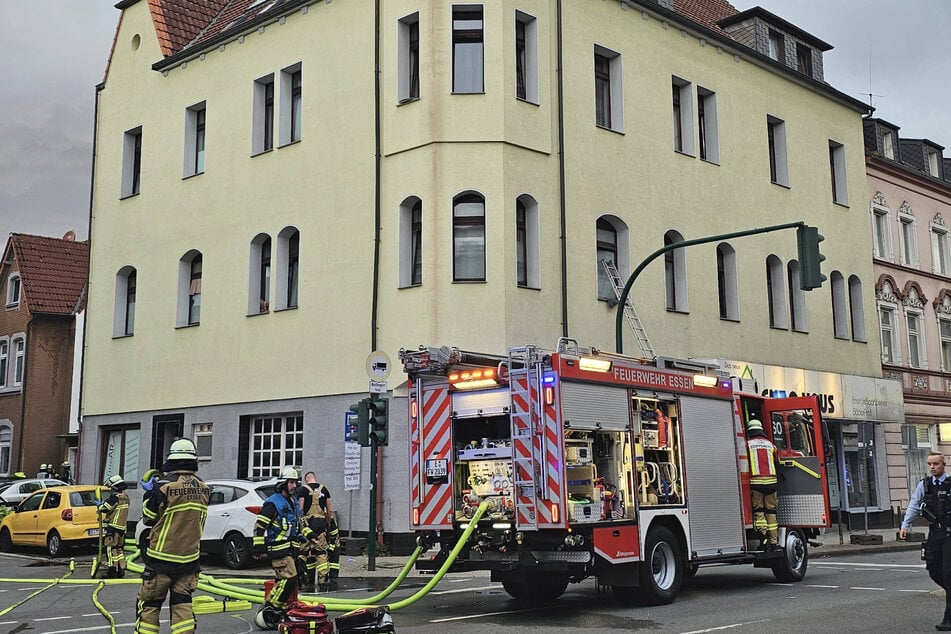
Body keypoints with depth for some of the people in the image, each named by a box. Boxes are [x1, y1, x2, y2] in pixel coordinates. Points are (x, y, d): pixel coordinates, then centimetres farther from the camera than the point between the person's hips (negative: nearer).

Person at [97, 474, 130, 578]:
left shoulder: (115, 497, -15)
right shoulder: (125, 497, 14)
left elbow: (105, 508, -16)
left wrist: (99, 504, 4)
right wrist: (105, 503, 17)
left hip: (113, 527, -9)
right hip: (122, 527, 9)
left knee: (112, 548, -5)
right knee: (120, 549, 14)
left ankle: (112, 570, -6)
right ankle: (121, 569, 16)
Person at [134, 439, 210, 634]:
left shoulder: (164, 487, -17)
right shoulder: (203, 489, -1)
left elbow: (149, 518, -5)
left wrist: (149, 493, 10)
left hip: (162, 558, -4)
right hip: (189, 558, 4)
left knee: (149, 604, 7)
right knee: (182, 604, 9)